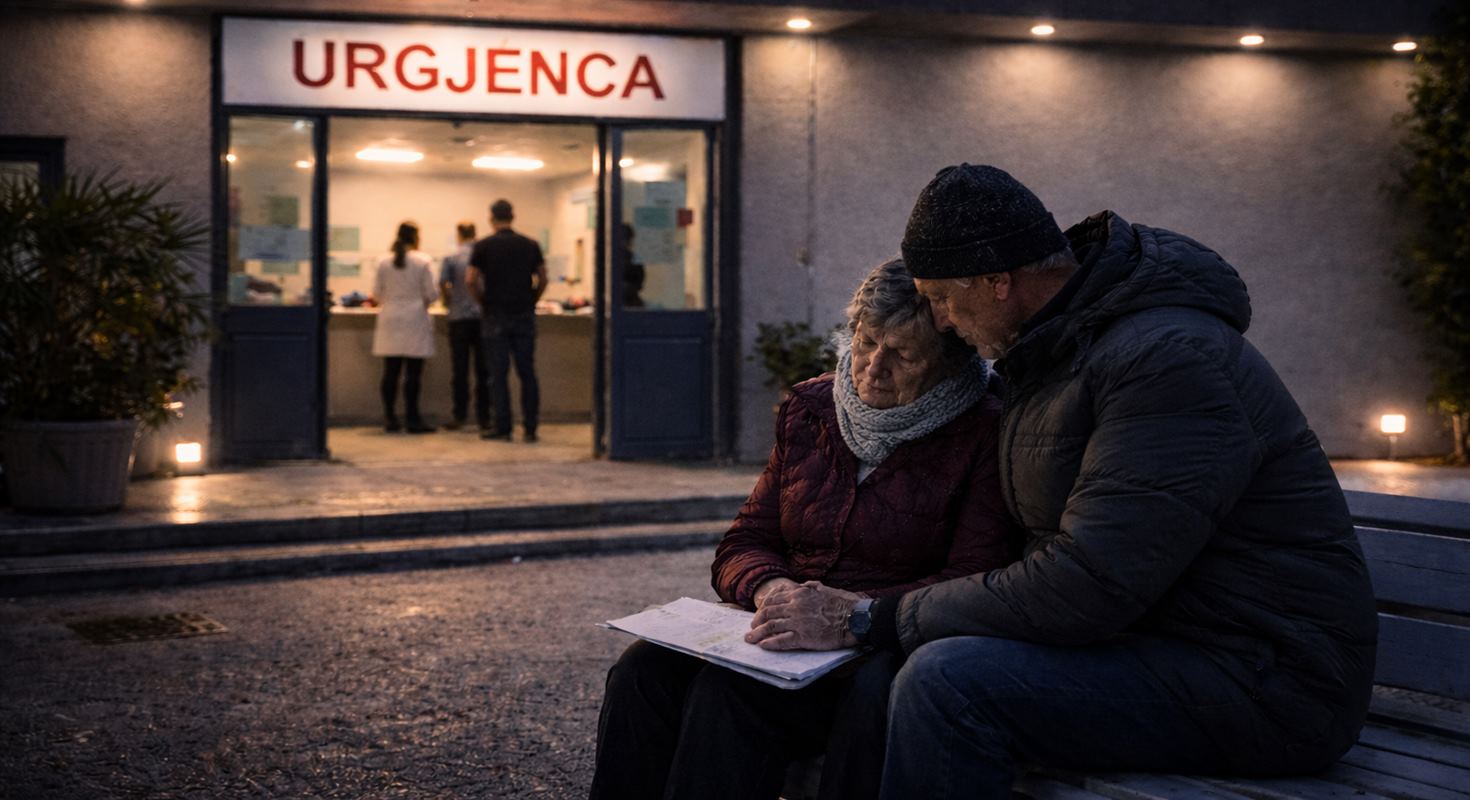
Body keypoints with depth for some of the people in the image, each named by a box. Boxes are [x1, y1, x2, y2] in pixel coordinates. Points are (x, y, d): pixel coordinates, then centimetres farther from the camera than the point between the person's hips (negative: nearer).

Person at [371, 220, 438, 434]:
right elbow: (430, 294, -6)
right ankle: (412, 419, -1)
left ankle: (389, 418, 8)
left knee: (391, 372, 6)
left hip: (390, 322, 4)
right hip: (414, 321, -3)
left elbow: (377, 294, 5)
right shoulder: (422, 262, -7)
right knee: (413, 373, -1)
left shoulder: (384, 262, 2)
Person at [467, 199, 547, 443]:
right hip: (524, 315, 2)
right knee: (527, 373, 5)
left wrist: (483, 301, 7)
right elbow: (542, 279, 4)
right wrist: (530, 301, 13)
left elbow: (471, 280, -7)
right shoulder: (530, 246, 5)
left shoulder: (483, 246, -3)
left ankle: (503, 428, 2)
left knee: (499, 374, 2)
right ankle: (530, 428, 4)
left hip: (495, 315, -2)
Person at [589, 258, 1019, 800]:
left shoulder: (985, 432, -4)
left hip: (889, 647, -5)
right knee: (646, 669, -24)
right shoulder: (809, 409, 14)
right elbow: (743, 543, 14)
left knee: (729, 688, -32)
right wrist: (768, 585, -10)